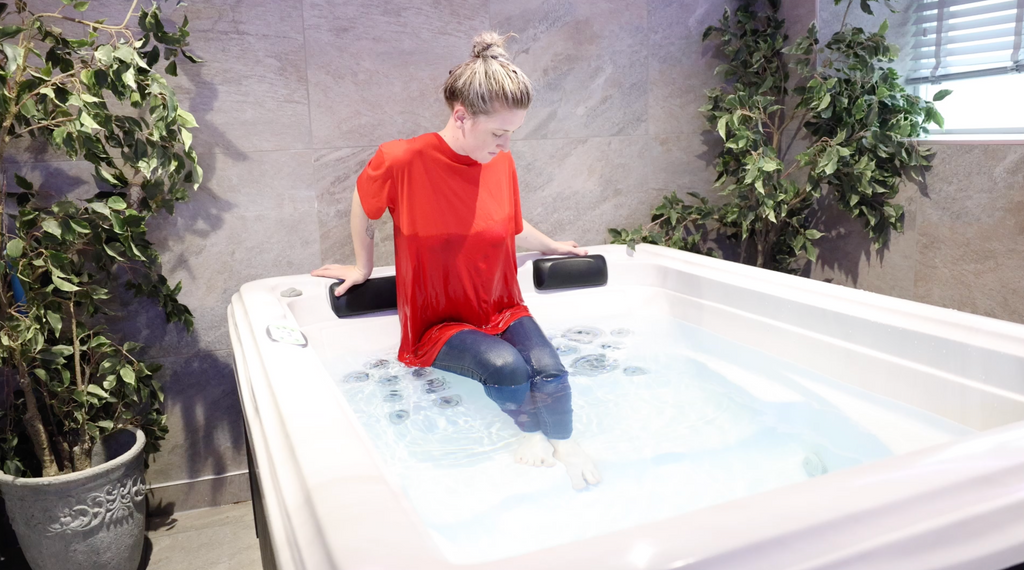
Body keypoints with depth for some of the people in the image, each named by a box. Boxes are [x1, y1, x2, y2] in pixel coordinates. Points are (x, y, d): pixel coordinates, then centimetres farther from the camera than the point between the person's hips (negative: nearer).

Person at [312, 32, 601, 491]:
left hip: (502, 310, 4)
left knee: (549, 370, -22)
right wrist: (363, 267, 13)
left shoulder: (501, 161, -2)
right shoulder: (402, 161, -17)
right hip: (440, 323, -4)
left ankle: (564, 443, 5)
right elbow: (362, 207, 5)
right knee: (505, 365, -30)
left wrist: (554, 247, 27)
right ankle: (530, 430, 0)